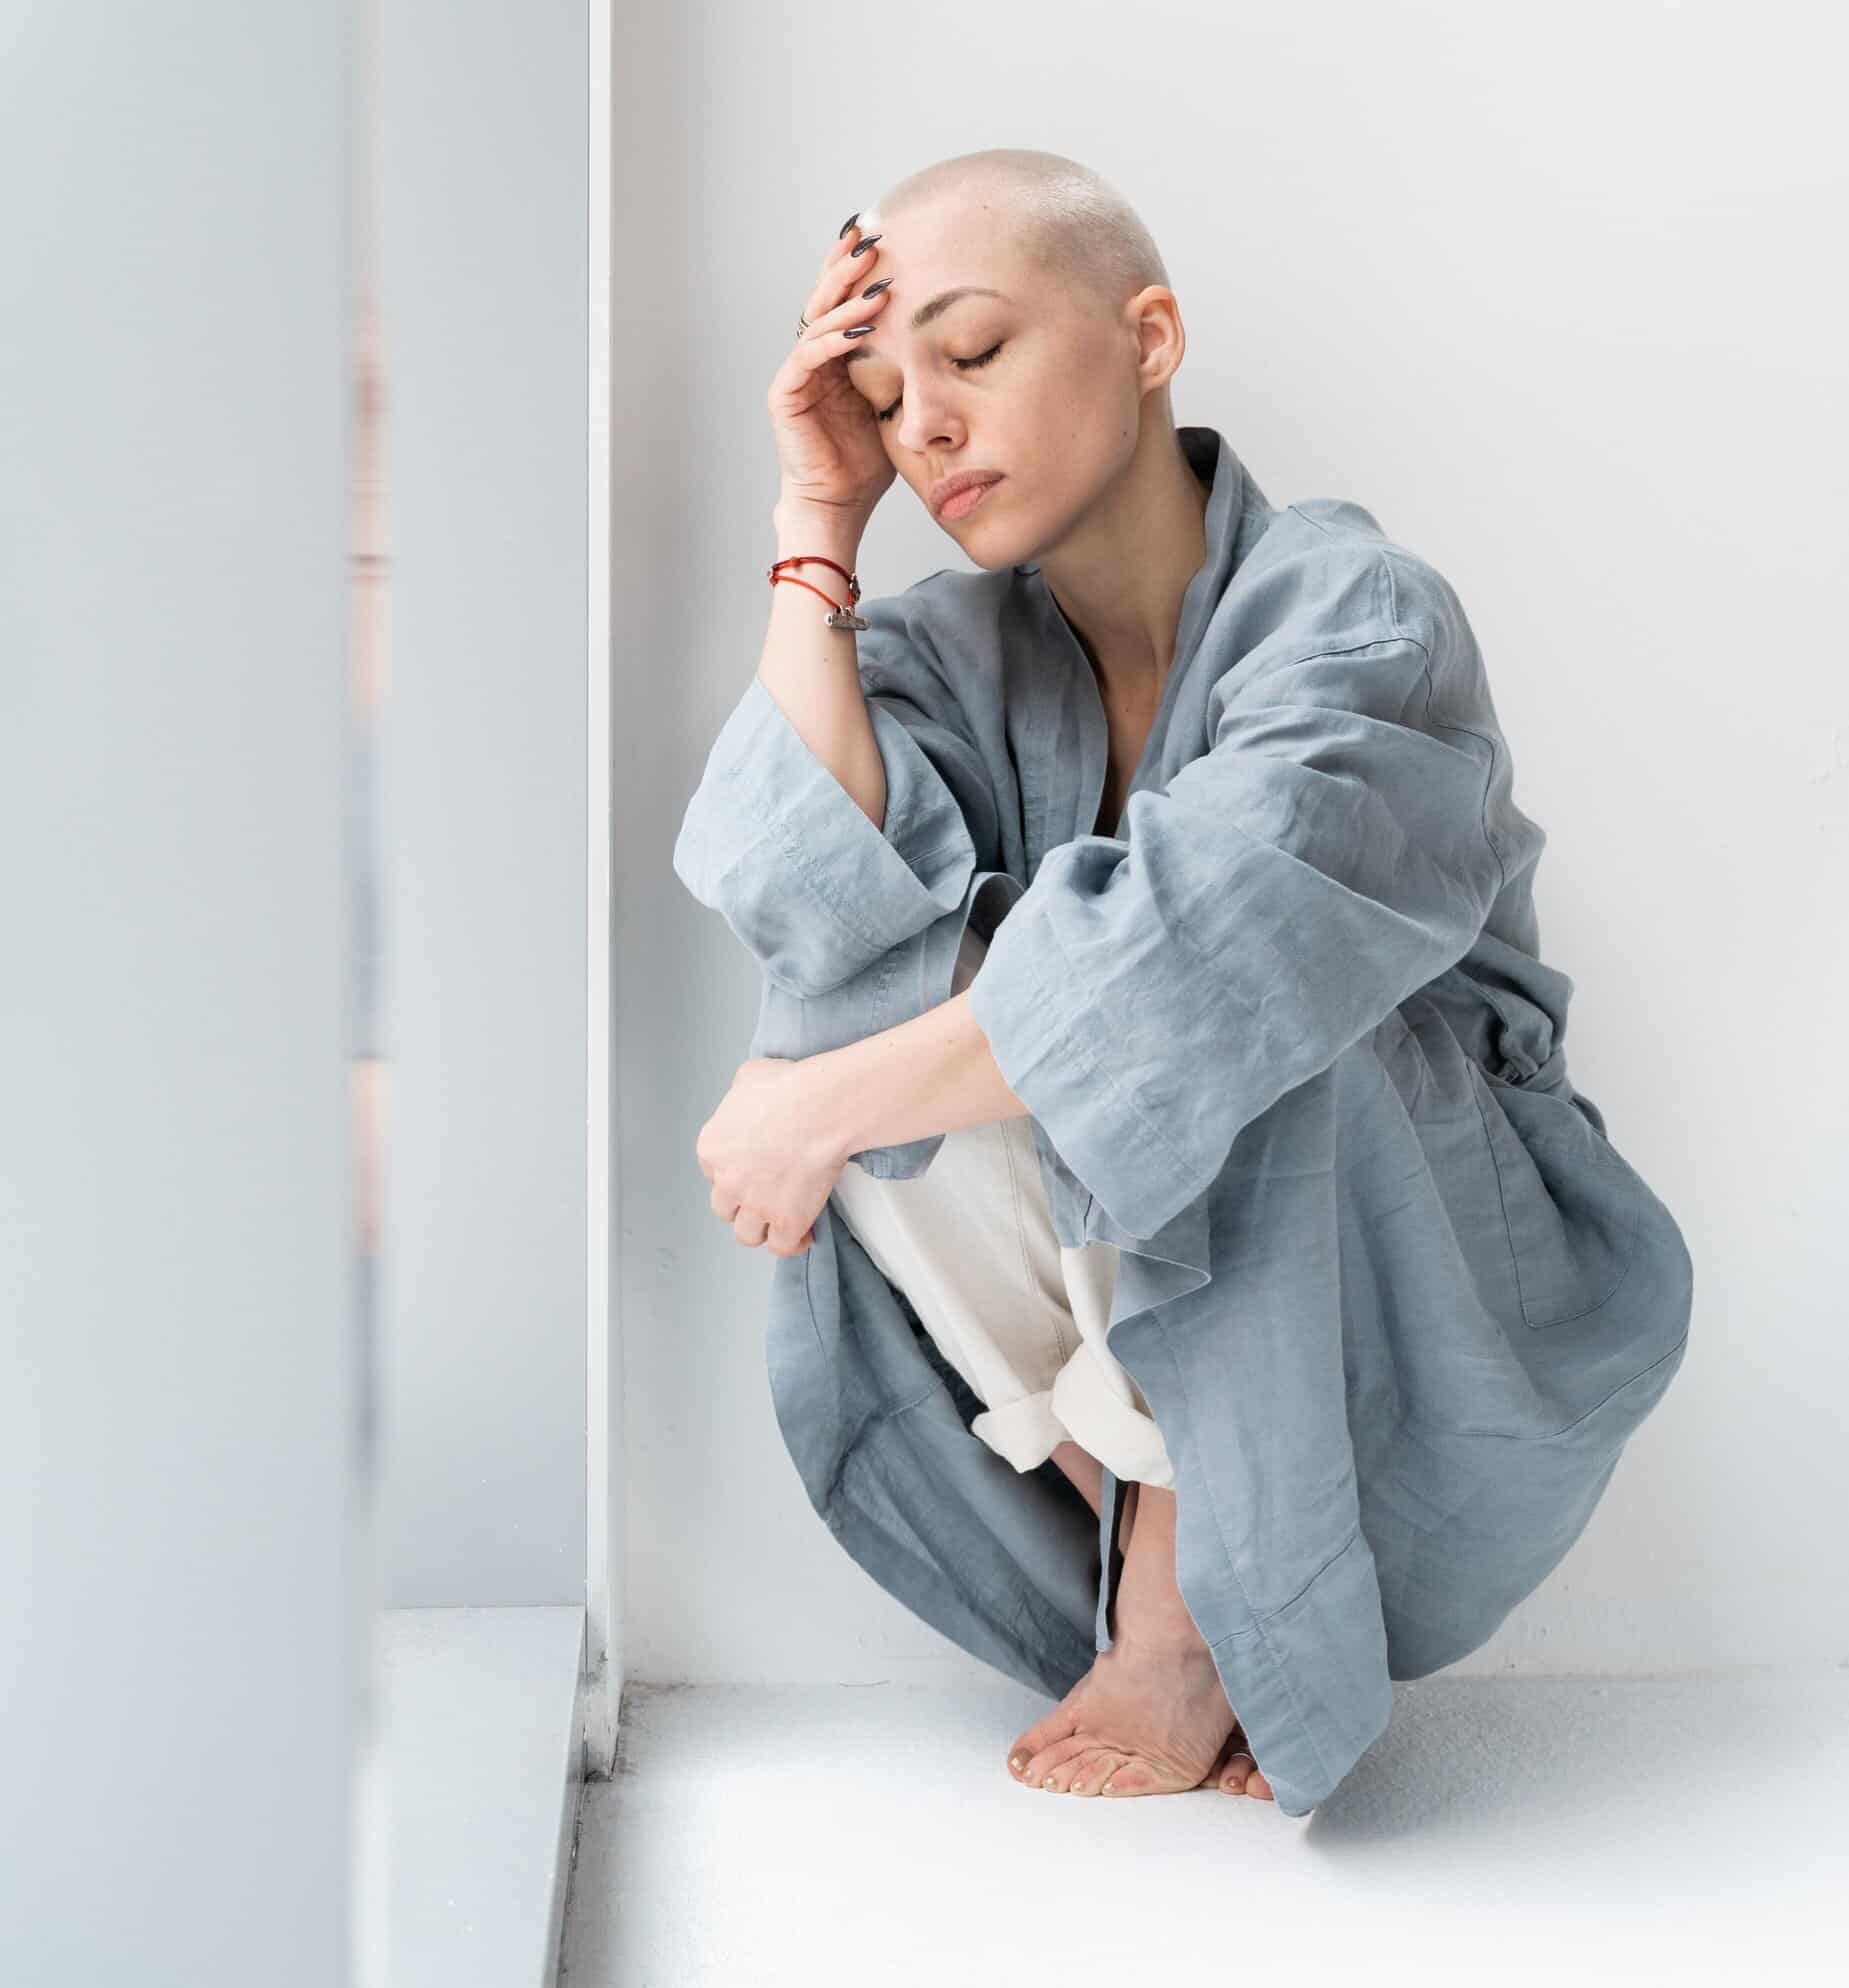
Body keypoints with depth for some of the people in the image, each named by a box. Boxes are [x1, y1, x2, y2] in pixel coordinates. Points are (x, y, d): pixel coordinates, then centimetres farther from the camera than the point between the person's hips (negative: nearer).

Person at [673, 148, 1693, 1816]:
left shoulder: (1353, 608, -17)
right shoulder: (956, 654, 0)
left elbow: (1216, 946, -34)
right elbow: (822, 905, -20)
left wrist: (817, 1107, -28)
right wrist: (817, 526, -15)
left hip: (1440, 1306, -4)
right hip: (1146, 1317, 5)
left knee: (1191, 998, -31)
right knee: (904, 1014, -18)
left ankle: (1194, 1601, -13)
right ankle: (1155, 1533, -9)